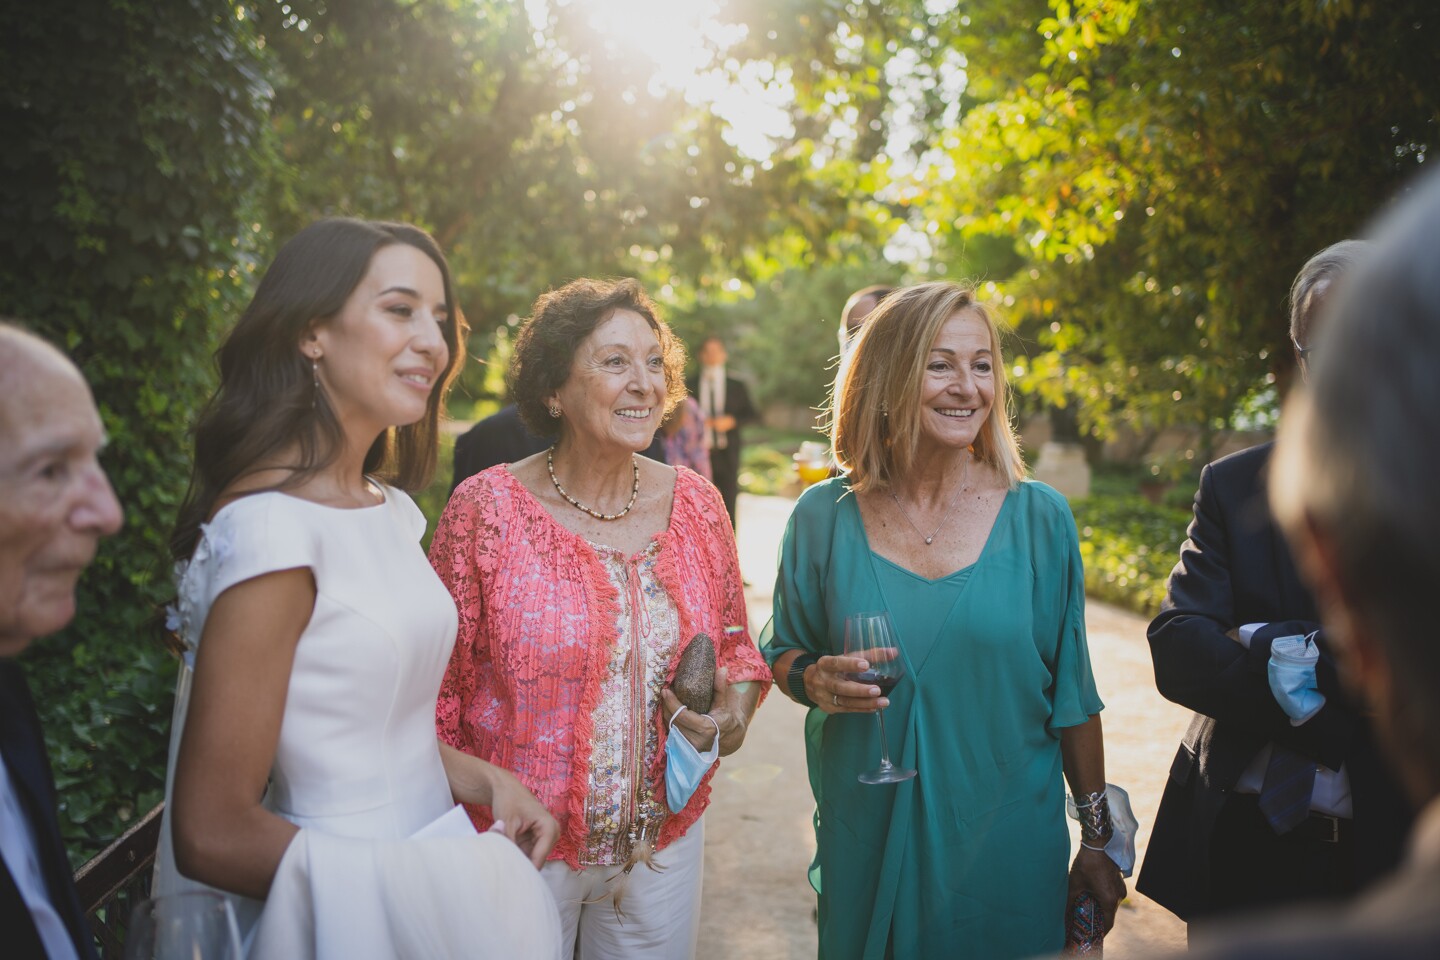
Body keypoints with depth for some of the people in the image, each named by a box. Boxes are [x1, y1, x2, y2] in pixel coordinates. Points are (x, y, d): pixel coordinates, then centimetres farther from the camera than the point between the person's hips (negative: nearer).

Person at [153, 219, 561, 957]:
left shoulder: (391, 508, 1)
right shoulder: (271, 527, -22)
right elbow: (214, 835, -20)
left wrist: (485, 779, -1)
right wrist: (435, 881, -14)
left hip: (423, 878, 7)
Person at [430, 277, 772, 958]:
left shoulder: (695, 503, -2)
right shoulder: (485, 508, -13)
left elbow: (735, 645, 10)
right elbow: (437, 689, -7)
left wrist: (737, 707, -11)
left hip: (664, 844, 4)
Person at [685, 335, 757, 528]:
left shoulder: (737, 386, 9)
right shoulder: (690, 386, 7)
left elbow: (751, 414, 8)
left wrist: (731, 421, -9)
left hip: (727, 453, 0)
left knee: (729, 503, 2)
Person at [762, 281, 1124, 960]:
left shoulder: (1039, 517, -5)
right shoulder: (824, 518, -5)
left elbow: (1073, 693, 0)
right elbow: (783, 652, 7)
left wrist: (1098, 841, 2)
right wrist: (813, 680, -16)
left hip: (1007, 845, 0)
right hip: (866, 844, 1)